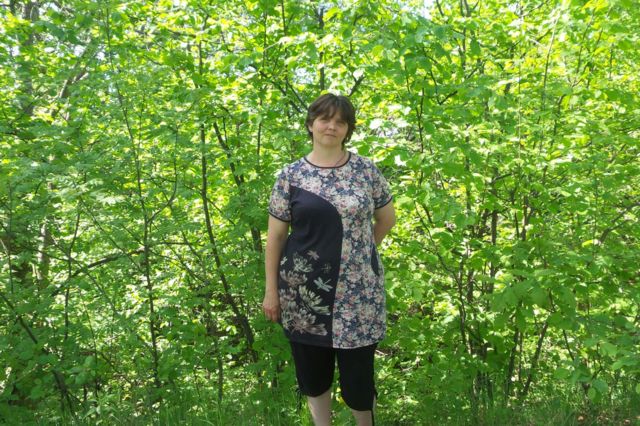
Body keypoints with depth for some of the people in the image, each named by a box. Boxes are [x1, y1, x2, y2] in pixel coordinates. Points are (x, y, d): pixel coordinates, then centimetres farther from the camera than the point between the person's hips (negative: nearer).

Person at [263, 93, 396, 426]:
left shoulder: (366, 170, 1)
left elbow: (387, 218, 13)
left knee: (358, 370, 6)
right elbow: (275, 236, 1)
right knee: (312, 372, 14)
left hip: (357, 289, 0)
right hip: (304, 291, 1)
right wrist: (271, 290, -1)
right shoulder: (291, 175, -2)